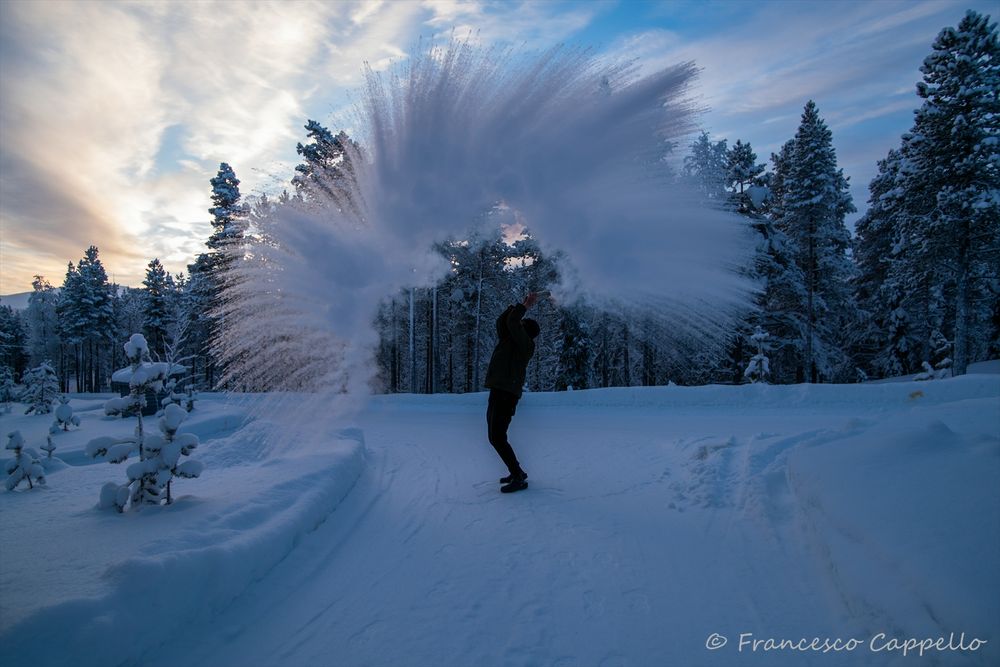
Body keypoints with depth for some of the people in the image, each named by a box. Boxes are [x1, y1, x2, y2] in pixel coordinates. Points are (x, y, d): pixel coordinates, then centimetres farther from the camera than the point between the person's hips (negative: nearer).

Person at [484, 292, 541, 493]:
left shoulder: (526, 343, -6)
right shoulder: (510, 341, 18)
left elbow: (512, 321, -14)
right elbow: (502, 321, 19)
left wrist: (526, 305, 1)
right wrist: (522, 304, 16)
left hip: (506, 395, -10)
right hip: (499, 394, 10)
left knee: (497, 438, -12)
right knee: (495, 438, 14)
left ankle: (519, 478, -5)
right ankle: (516, 473, 22)